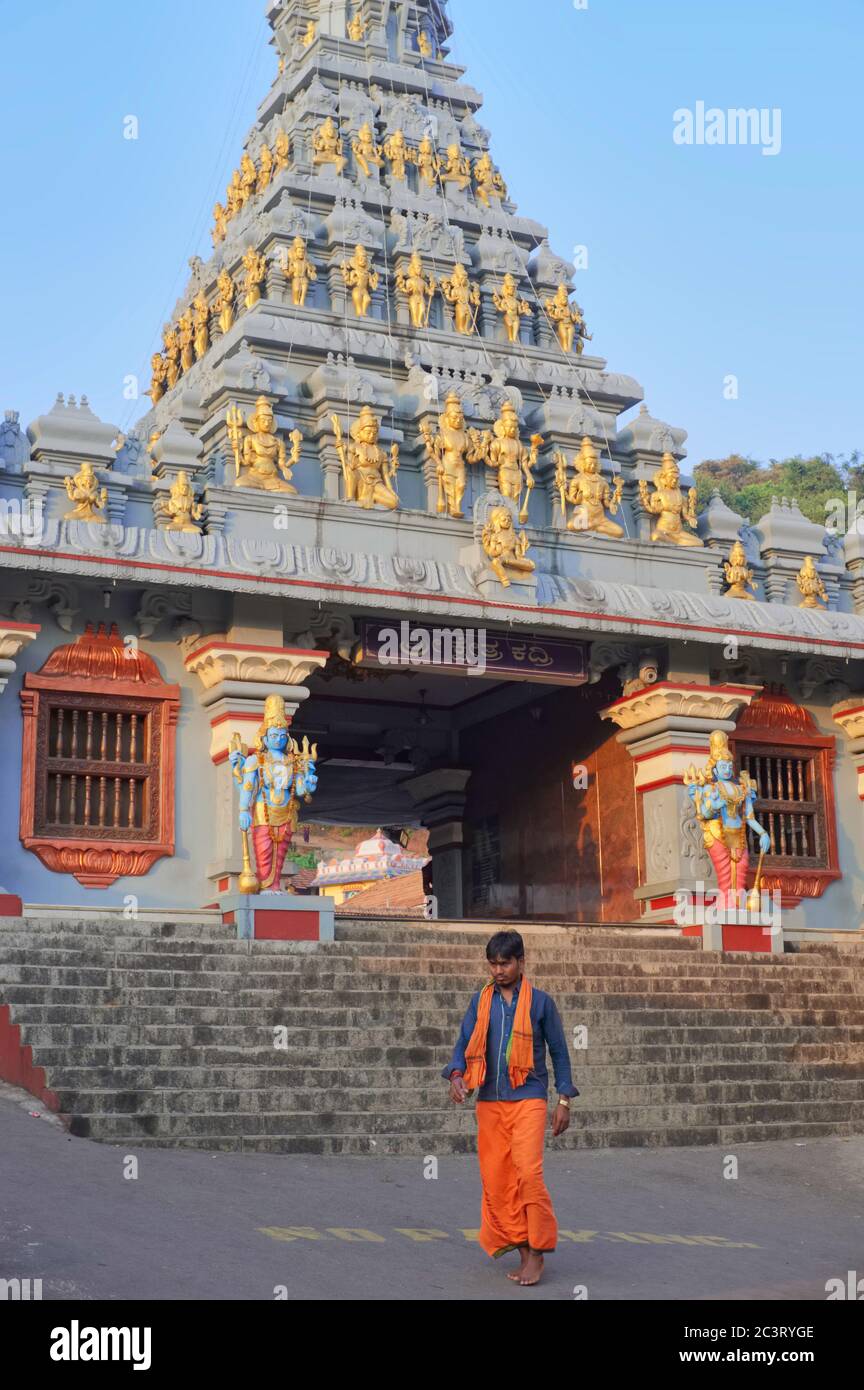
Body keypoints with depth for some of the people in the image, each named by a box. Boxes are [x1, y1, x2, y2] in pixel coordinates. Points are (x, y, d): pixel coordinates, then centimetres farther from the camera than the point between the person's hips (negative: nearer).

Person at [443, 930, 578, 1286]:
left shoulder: (540, 1002, 2)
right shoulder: (480, 1002, 9)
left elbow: (559, 1052, 7)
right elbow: (464, 1043, 8)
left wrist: (564, 1100, 3)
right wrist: (456, 1075, -13)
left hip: (527, 1099, -4)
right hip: (489, 1101, 4)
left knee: (528, 1171, -17)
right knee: (495, 1177, 2)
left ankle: (536, 1252, -5)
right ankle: (520, 1246, 14)